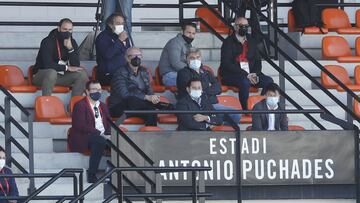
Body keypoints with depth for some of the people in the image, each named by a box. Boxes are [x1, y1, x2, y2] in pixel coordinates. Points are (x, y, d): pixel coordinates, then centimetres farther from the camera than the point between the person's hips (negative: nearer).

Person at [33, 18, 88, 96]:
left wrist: (70, 48, -20)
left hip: (61, 76, 6)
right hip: (42, 75, -6)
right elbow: (47, 64, -25)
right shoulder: (48, 42, -15)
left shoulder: (72, 43, 2)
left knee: (82, 74, -13)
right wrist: (67, 68, -18)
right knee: (52, 72, -39)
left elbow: (76, 66, -7)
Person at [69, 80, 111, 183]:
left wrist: (108, 135, -6)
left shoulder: (103, 106, 22)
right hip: (83, 138, -7)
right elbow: (81, 126, -16)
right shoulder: (80, 105, -3)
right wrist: (100, 134, -22)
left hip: (102, 137, 7)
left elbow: (109, 124, 18)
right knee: (100, 141, -37)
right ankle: (91, 176, -35)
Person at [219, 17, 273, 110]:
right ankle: (245, 110, -31)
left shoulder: (251, 41, 17)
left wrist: (255, 74, -6)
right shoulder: (228, 42, -2)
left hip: (250, 74, 6)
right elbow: (227, 63, -12)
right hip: (230, 75, -6)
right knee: (245, 82, -37)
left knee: (269, 81, -17)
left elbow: (257, 60, 18)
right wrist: (245, 75, -19)